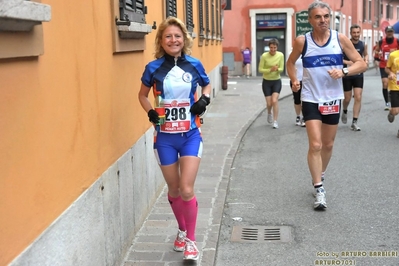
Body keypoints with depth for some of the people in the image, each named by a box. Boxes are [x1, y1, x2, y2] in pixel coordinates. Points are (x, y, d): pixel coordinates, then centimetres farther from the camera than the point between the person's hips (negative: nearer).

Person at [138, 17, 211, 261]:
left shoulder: (194, 65, -3)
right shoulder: (153, 68, -5)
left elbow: (207, 85, 16)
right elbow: (143, 95, 10)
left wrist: (205, 99, -5)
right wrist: (150, 113, -8)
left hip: (190, 135, -1)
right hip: (165, 137, 1)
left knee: (187, 190, -8)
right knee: (174, 190, 13)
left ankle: (191, 240, 13)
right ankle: (182, 230, 39)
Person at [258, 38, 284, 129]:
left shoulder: (280, 55, -9)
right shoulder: (264, 56, -14)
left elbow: (281, 69, -4)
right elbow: (260, 69, -11)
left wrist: (277, 69, -27)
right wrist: (270, 70, -26)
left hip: (277, 81, 0)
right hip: (266, 81, 0)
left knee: (274, 100, -15)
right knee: (269, 103, 4)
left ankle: (275, 121, -5)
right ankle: (269, 113, 39)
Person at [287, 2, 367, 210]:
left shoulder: (340, 39, -5)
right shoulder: (302, 41, -6)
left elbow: (361, 64, -3)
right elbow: (290, 62, 12)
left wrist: (343, 71, -21)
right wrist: (294, 80, -5)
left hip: (333, 99, 2)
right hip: (311, 99, -2)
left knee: (328, 145, 15)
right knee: (315, 145, -11)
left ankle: (319, 177, 38)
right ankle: (319, 189, -2)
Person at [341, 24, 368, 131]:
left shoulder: (363, 45, 0)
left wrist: (366, 60, -2)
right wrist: (347, 62, -24)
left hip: (358, 75, 2)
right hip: (347, 74, -2)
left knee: (358, 98, -6)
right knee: (347, 98, 8)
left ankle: (354, 122, -1)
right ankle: (344, 111, 43)